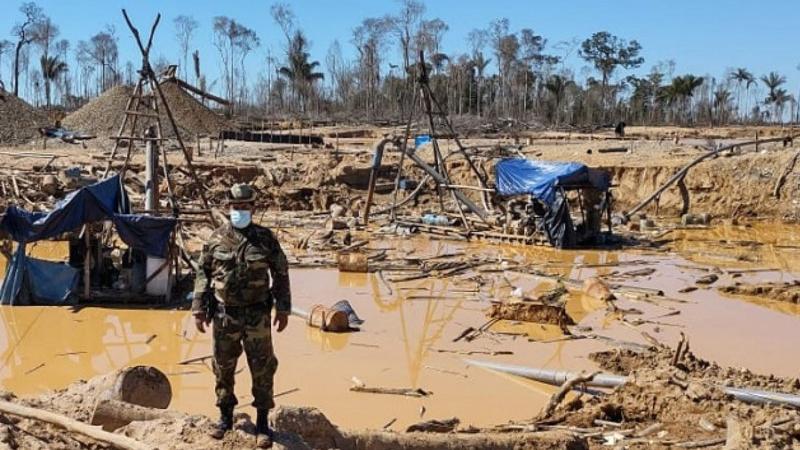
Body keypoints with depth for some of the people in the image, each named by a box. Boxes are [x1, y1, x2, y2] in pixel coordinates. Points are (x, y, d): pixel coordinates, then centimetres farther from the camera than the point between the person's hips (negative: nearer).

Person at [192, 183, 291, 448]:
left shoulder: (265, 238, -2)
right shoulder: (216, 239, 0)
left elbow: (281, 274, 3)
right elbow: (203, 274, 5)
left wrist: (283, 309, 0)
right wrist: (199, 309, 0)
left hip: (257, 316, -1)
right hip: (224, 315, 1)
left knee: (262, 369, 2)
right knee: (223, 367, 11)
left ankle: (263, 422, 14)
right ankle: (225, 417, 28)